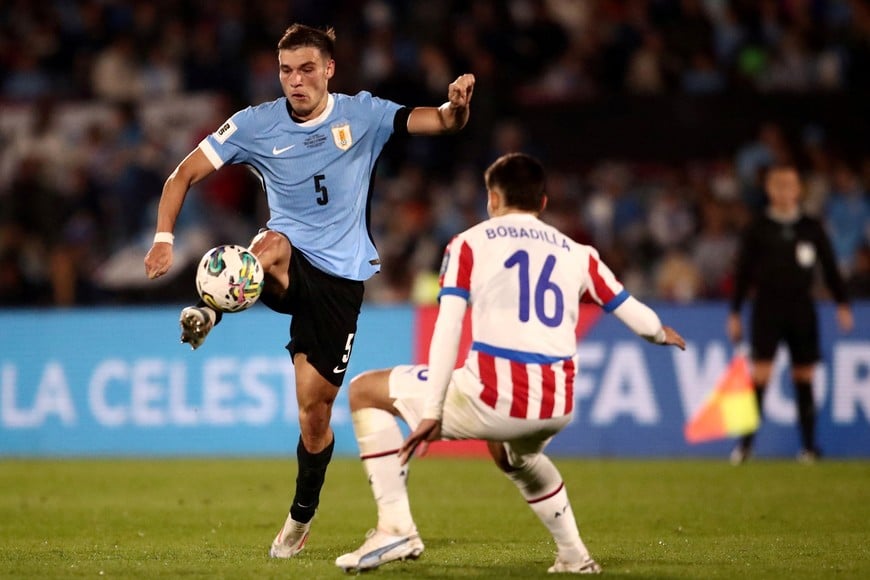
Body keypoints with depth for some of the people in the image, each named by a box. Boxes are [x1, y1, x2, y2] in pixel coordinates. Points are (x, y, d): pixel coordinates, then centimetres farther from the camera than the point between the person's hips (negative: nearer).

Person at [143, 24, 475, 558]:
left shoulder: (362, 114, -2)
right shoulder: (256, 125, -3)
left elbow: (444, 123, -5)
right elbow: (185, 174, -2)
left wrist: (458, 104, -29)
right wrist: (164, 238, -17)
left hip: (341, 277, 0)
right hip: (288, 264, 0)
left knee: (315, 407, 2)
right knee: (272, 244, -40)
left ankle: (302, 517, 21)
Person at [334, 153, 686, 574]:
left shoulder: (470, 244, 8)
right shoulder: (576, 253, 18)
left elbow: (447, 328, -4)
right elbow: (636, 316, 24)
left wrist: (432, 412, -9)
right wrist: (662, 334, 48)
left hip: (492, 398, -5)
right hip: (557, 409, 5)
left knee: (365, 391, 15)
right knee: (515, 455, 43)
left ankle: (395, 527, 2)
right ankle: (574, 555, 37)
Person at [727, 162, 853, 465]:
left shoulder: (812, 228, 7)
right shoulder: (757, 230, 2)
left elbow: (830, 267, 11)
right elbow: (743, 272, 5)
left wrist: (842, 304, 3)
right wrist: (734, 313, 2)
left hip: (802, 309, 2)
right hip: (767, 307, -2)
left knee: (804, 377, 5)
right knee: (760, 375, -11)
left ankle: (808, 445, 10)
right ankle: (746, 443, -8)